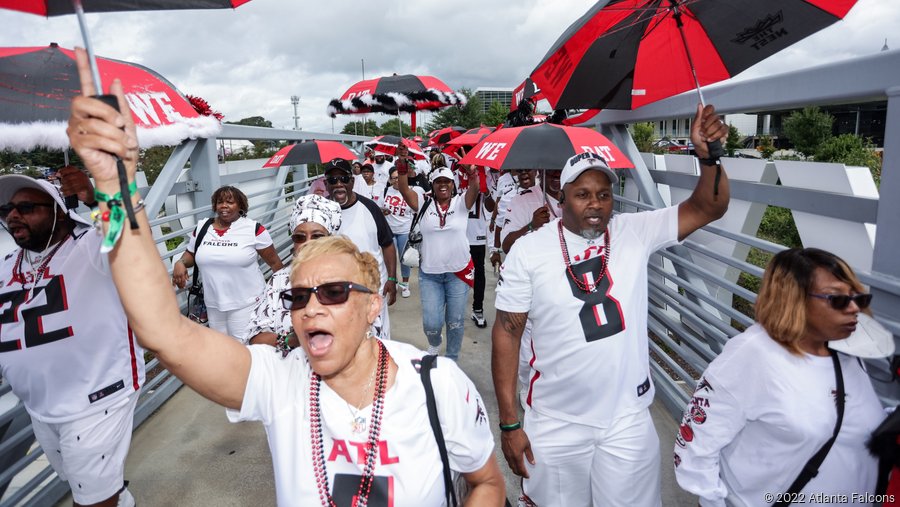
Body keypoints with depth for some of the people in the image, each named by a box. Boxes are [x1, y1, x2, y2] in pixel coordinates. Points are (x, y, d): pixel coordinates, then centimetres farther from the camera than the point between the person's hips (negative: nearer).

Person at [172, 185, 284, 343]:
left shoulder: (254, 229, -10)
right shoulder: (201, 227, 3)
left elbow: (274, 262, -5)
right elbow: (190, 254, 17)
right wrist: (180, 263, -5)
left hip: (246, 303, -5)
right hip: (214, 304, 5)